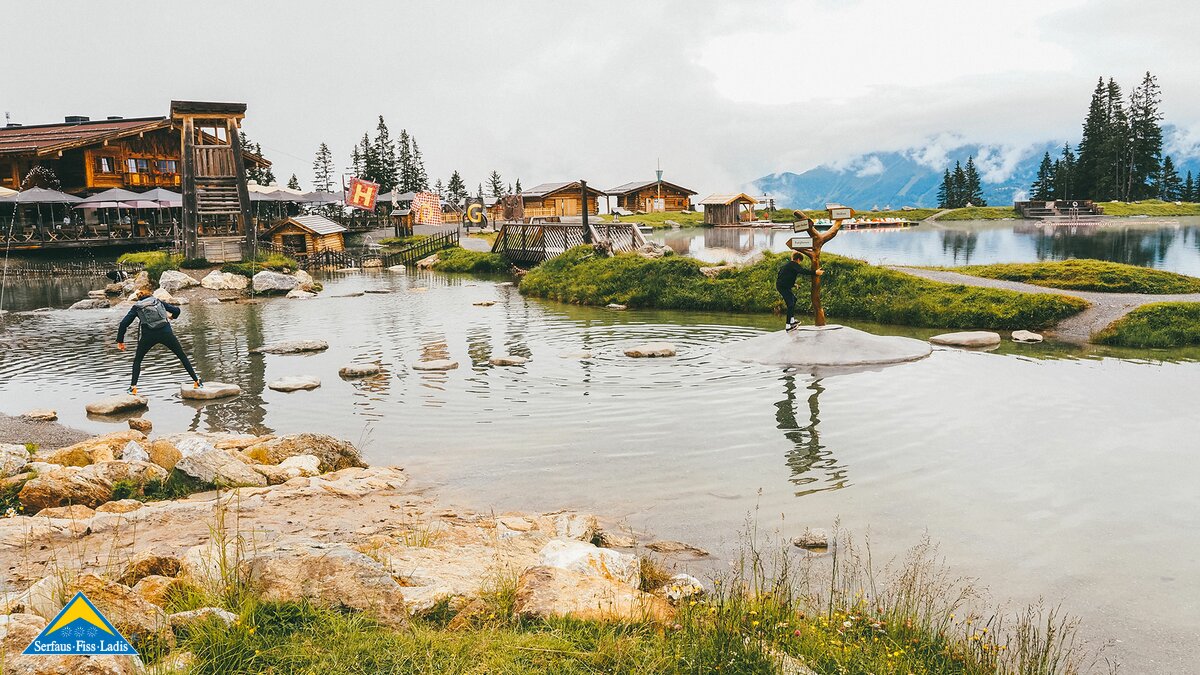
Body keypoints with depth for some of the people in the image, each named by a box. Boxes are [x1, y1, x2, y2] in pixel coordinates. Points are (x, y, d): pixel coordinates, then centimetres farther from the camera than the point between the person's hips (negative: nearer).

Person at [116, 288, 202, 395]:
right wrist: (172, 316, 41)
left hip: (149, 335, -1)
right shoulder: (158, 301, 17)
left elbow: (124, 323, 7)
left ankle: (133, 387, 10)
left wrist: (120, 341, 14)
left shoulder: (136, 307, 15)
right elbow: (176, 310, 17)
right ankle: (196, 381, 13)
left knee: (137, 360, 21)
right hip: (166, 333, 1)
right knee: (182, 356, 15)